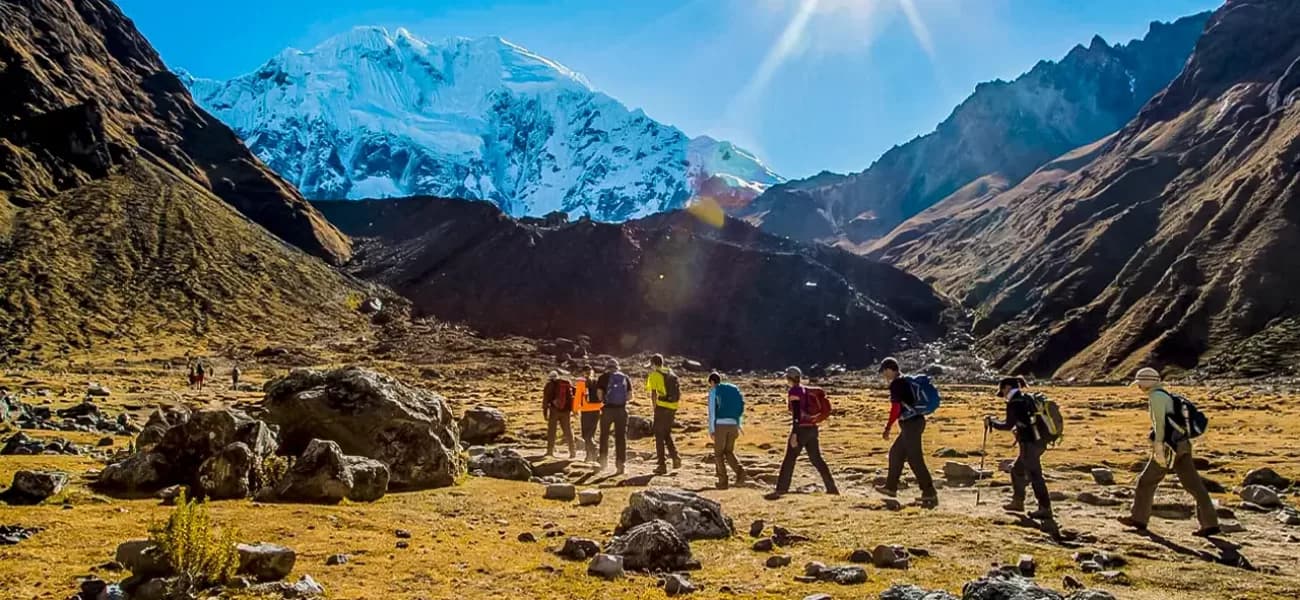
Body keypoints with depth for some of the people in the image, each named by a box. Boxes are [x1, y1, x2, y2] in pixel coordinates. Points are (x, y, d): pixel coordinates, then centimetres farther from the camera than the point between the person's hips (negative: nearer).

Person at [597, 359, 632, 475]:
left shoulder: (603, 377, 1)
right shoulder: (625, 378, 8)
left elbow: (599, 392, -8)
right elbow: (630, 396, 2)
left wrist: (604, 401, 10)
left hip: (608, 409, -1)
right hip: (622, 410, 2)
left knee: (604, 436, 16)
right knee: (621, 437, 5)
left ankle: (604, 461, 17)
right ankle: (621, 463, 1)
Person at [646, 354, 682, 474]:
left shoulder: (654, 375, -4)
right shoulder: (671, 373, 14)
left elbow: (653, 394, -12)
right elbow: (679, 392, 15)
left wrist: (655, 408, -4)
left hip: (662, 406, -6)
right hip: (673, 407, 6)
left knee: (659, 435, 3)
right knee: (667, 433, 21)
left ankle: (662, 465, 3)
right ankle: (675, 456, 4)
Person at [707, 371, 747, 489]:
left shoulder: (713, 391, 1)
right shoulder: (733, 389, 17)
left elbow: (711, 411, -7)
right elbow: (740, 410, 15)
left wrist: (711, 430, -8)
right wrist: (738, 427, 19)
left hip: (720, 425, -5)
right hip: (732, 425, 5)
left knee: (719, 453, 9)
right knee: (729, 452, 18)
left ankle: (723, 482, 6)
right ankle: (739, 470, -9)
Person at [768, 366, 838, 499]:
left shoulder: (793, 391, -10)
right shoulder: (806, 390, 14)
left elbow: (796, 413, -18)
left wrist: (794, 434, -21)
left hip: (801, 429, -8)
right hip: (812, 428, 8)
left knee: (789, 460, -5)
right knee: (817, 459, 15)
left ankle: (780, 490, -7)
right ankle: (832, 487, 18)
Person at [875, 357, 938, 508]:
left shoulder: (896, 384, -12)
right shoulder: (906, 381, 16)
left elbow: (895, 408, -17)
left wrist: (888, 428, -12)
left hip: (910, 424, -10)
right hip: (916, 421, 10)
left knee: (915, 459, -7)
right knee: (896, 453, 18)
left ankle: (930, 494, -6)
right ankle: (891, 487, 26)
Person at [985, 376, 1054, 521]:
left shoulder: (1015, 402, -12)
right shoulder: (1028, 398, 14)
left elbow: (1009, 425, -14)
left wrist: (991, 422, -2)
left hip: (1030, 443, -10)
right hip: (1039, 441, 10)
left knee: (1034, 475, -5)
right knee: (1017, 469, 21)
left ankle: (1045, 509, -4)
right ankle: (1018, 501, 30)